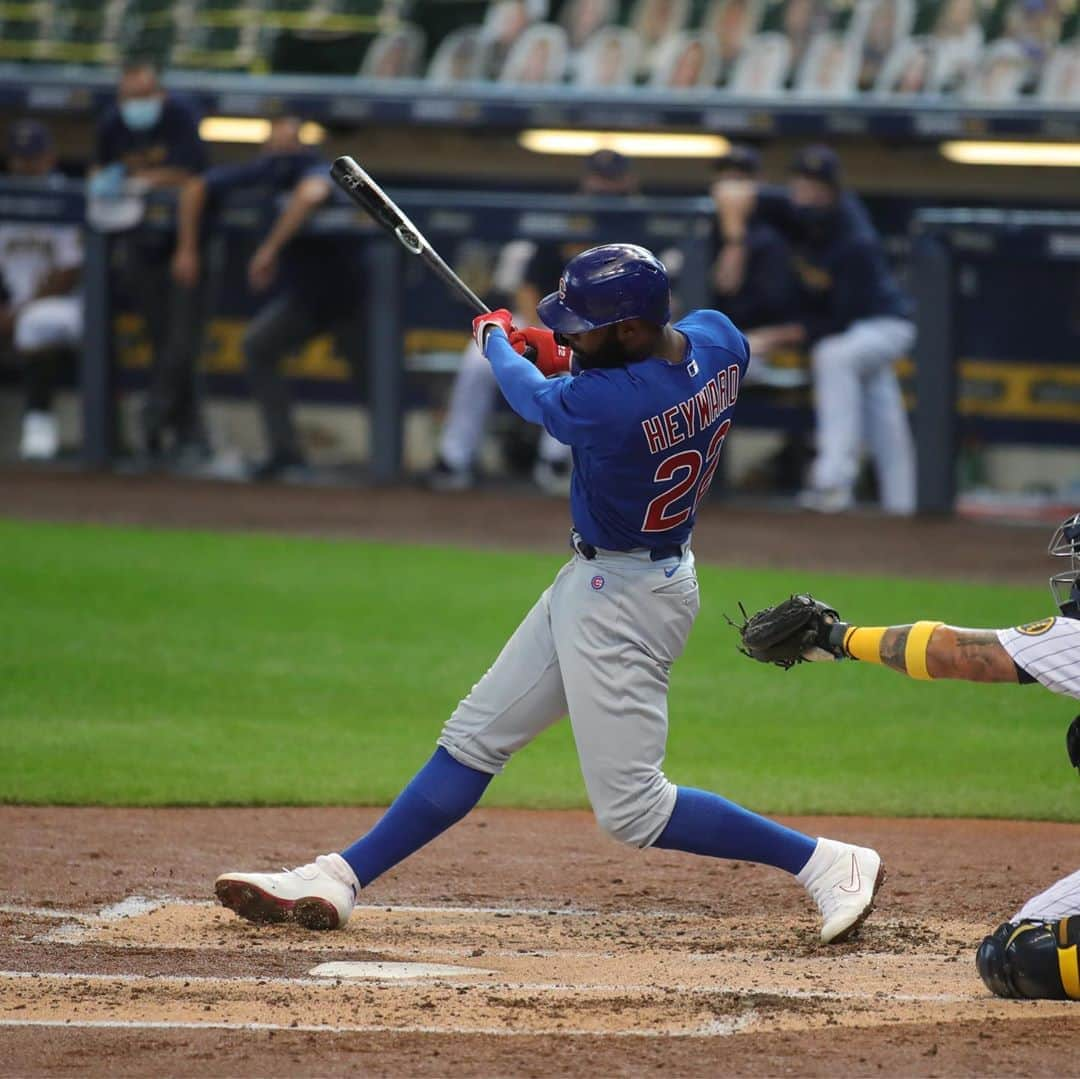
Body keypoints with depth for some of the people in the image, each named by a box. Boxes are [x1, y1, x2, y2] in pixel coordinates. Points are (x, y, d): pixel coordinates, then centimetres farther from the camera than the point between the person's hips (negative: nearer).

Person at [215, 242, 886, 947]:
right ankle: (336, 882, 19)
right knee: (476, 737, 13)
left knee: (632, 809, -5)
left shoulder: (606, 403, -31)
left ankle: (828, 863, 1)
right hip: (594, 581, 10)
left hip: (624, 600, -10)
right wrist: (575, 358, 8)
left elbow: (533, 396, -7)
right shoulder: (718, 338, -8)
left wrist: (496, 338, 14)